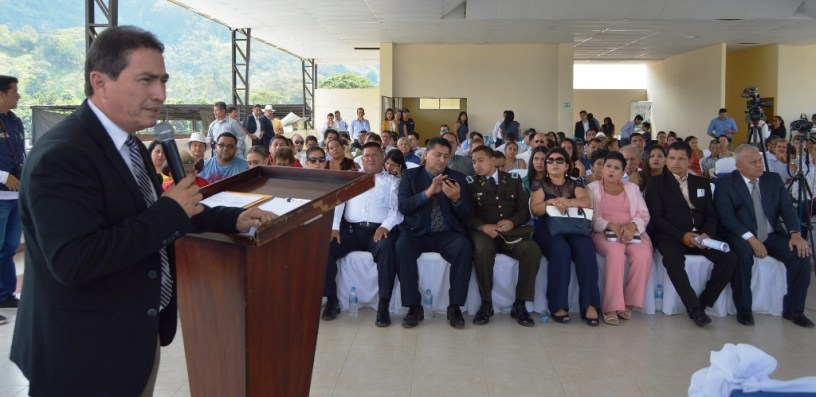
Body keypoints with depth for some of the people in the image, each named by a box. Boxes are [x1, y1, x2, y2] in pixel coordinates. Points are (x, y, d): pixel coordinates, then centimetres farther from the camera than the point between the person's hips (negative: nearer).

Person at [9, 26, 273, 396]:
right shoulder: (62, 156, -24)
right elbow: (75, 262, -32)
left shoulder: (129, 145, 6)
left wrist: (231, 219, 6)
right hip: (86, 352, -9)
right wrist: (170, 211, -25)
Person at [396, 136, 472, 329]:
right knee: (402, 246, -32)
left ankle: (455, 307, -18)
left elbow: (466, 215, 4)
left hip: (447, 234, 1)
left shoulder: (457, 177, 9)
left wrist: (457, 199, -18)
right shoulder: (410, 175, 6)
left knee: (464, 247, -30)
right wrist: (429, 192, -22)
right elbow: (403, 206, -9)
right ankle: (414, 307, -21)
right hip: (417, 233, -1)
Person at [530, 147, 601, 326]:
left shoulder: (576, 183, 18)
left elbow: (587, 202, -2)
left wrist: (568, 202, -22)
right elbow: (535, 209, 0)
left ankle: (590, 304, -31)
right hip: (548, 229, -2)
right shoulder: (539, 183, 15)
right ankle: (558, 305, -30)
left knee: (586, 250, -31)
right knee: (560, 250, -35)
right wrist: (551, 202, -20)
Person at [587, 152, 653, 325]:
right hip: (604, 232, -3)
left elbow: (644, 214, 9)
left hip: (632, 232, 3)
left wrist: (631, 226, -13)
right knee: (616, 253, -37)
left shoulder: (632, 188, 19)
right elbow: (590, 217, -1)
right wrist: (610, 225, -17)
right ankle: (611, 307, -32)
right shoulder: (592, 188, 11)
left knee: (644, 255, -30)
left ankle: (628, 303, -18)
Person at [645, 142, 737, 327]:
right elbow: (656, 217, -5)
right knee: (673, 259, -37)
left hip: (699, 236, 4)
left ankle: (704, 302, -6)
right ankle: (694, 308, -23)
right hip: (671, 236, -4)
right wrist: (681, 235, -18)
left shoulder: (702, 183, 17)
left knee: (729, 258, -20)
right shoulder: (656, 182, 4)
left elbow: (711, 214, 12)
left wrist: (707, 234, -10)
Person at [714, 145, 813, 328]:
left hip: (772, 235, 5)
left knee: (801, 255, -20)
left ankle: (794, 309, -2)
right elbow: (726, 216, -14)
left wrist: (795, 233, -17)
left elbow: (787, 208, 2)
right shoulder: (725, 182, -4)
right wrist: (751, 238, -25)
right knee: (743, 255, -37)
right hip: (741, 236, -4)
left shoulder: (773, 179, 10)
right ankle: (744, 309, -18)